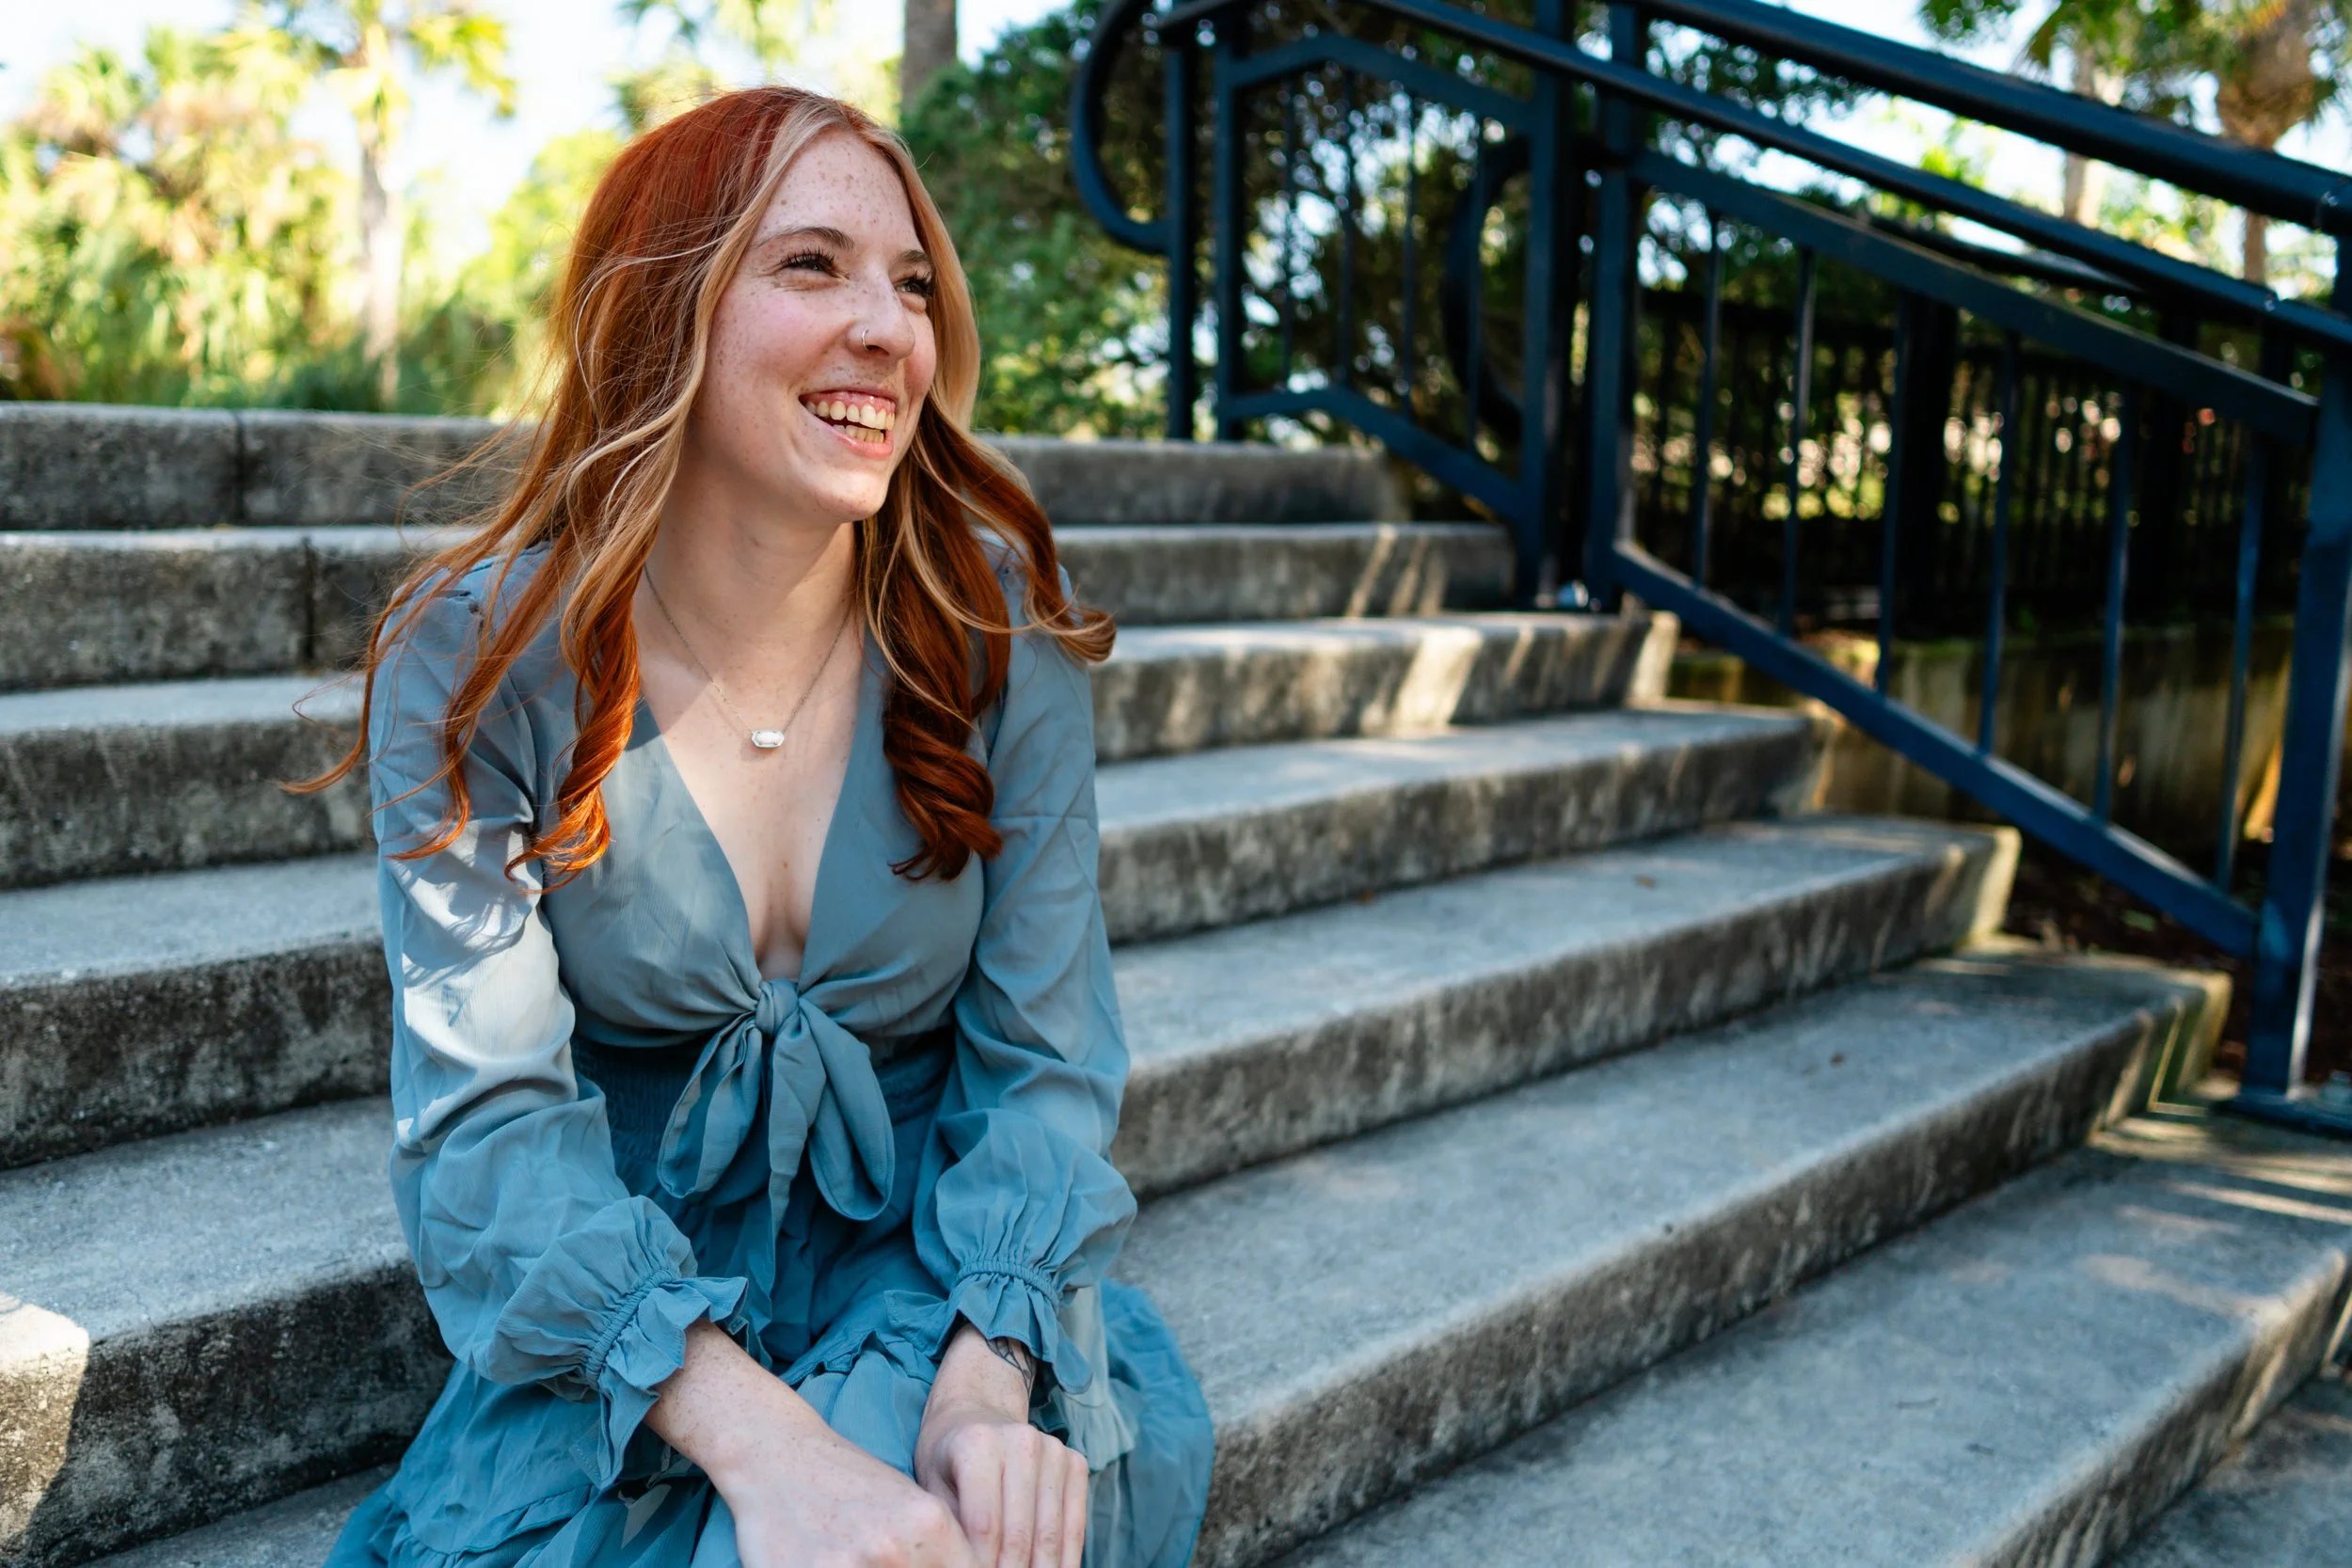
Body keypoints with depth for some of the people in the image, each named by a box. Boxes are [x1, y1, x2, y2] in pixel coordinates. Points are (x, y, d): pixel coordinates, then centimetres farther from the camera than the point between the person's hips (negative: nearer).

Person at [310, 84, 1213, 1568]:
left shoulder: (1002, 627, -7)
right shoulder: (477, 661, -11)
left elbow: (1042, 1058, -8)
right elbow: (490, 1115, -17)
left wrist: (987, 1377, -26)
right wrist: (754, 1436, -32)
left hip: (934, 1272, 1)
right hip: (617, 1311, 0)